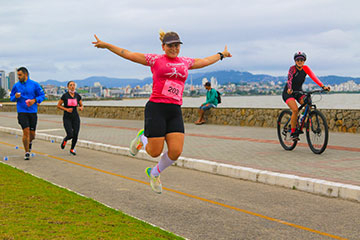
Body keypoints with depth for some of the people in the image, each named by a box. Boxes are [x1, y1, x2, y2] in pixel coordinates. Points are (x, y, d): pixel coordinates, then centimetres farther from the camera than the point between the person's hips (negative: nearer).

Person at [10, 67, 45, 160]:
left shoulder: (35, 85, 0)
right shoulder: (16, 86, 3)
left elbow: (42, 95, 4)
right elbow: (11, 97, 12)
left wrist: (35, 100, -14)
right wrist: (15, 97, -11)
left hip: (33, 112, 1)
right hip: (22, 112, -1)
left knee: (32, 134, 6)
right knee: (26, 131, -12)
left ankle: (30, 142, 43)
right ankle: (27, 153, 1)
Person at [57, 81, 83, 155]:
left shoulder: (77, 96, 4)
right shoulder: (65, 95, -6)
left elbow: (81, 106, 13)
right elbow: (58, 105, 0)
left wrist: (81, 108, -10)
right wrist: (66, 109, -14)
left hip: (75, 117, 3)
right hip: (67, 118, -3)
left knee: (75, 135, -3)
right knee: (70, 135, -14)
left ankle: (72, 149, 22)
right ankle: (65, 140, 23)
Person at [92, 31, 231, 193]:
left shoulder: (185, 62, 17)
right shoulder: (155, 59, 5)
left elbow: (206, 61, 34)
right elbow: (128, 54, 6)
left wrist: (221, 55, 48)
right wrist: (105, 45, 4)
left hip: (175, 111, 4)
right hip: (156, 108, -4)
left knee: (176, 151, -8)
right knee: (155, 152, -5)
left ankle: (154, 173, 21)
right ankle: (142, 138, 32)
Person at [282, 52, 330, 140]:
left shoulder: (305, 68, -6)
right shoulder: (292, 68, -17)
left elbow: (313, 77, -17)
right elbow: (289, 79, -33)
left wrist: (323, 86, -30)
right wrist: (289, 89, -53)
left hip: (298, 92, 5)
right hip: (288, 93, -5)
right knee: (295, 110, -26)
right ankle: (293, 132, -13)